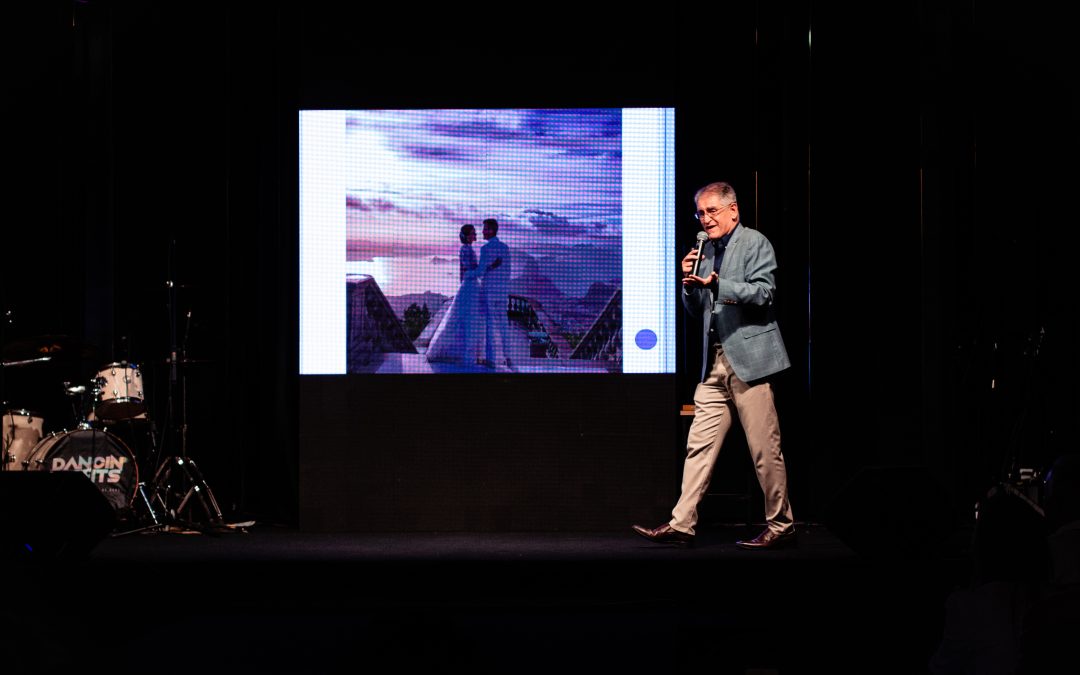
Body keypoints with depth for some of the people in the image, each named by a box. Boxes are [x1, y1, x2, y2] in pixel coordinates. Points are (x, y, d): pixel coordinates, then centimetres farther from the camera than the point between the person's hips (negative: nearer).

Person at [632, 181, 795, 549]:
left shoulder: (754, 243, -2)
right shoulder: (706, 251, 18)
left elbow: (763, 293, -14)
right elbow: (695, 311, 20)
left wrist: (716, 284, -24)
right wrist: (689, 282, 1)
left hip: (748, 358, -7)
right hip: (715, 363, 7)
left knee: (764, 448, -3)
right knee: (699, 445, 4)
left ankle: (780, 526, 7)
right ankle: (681, 525, 4)